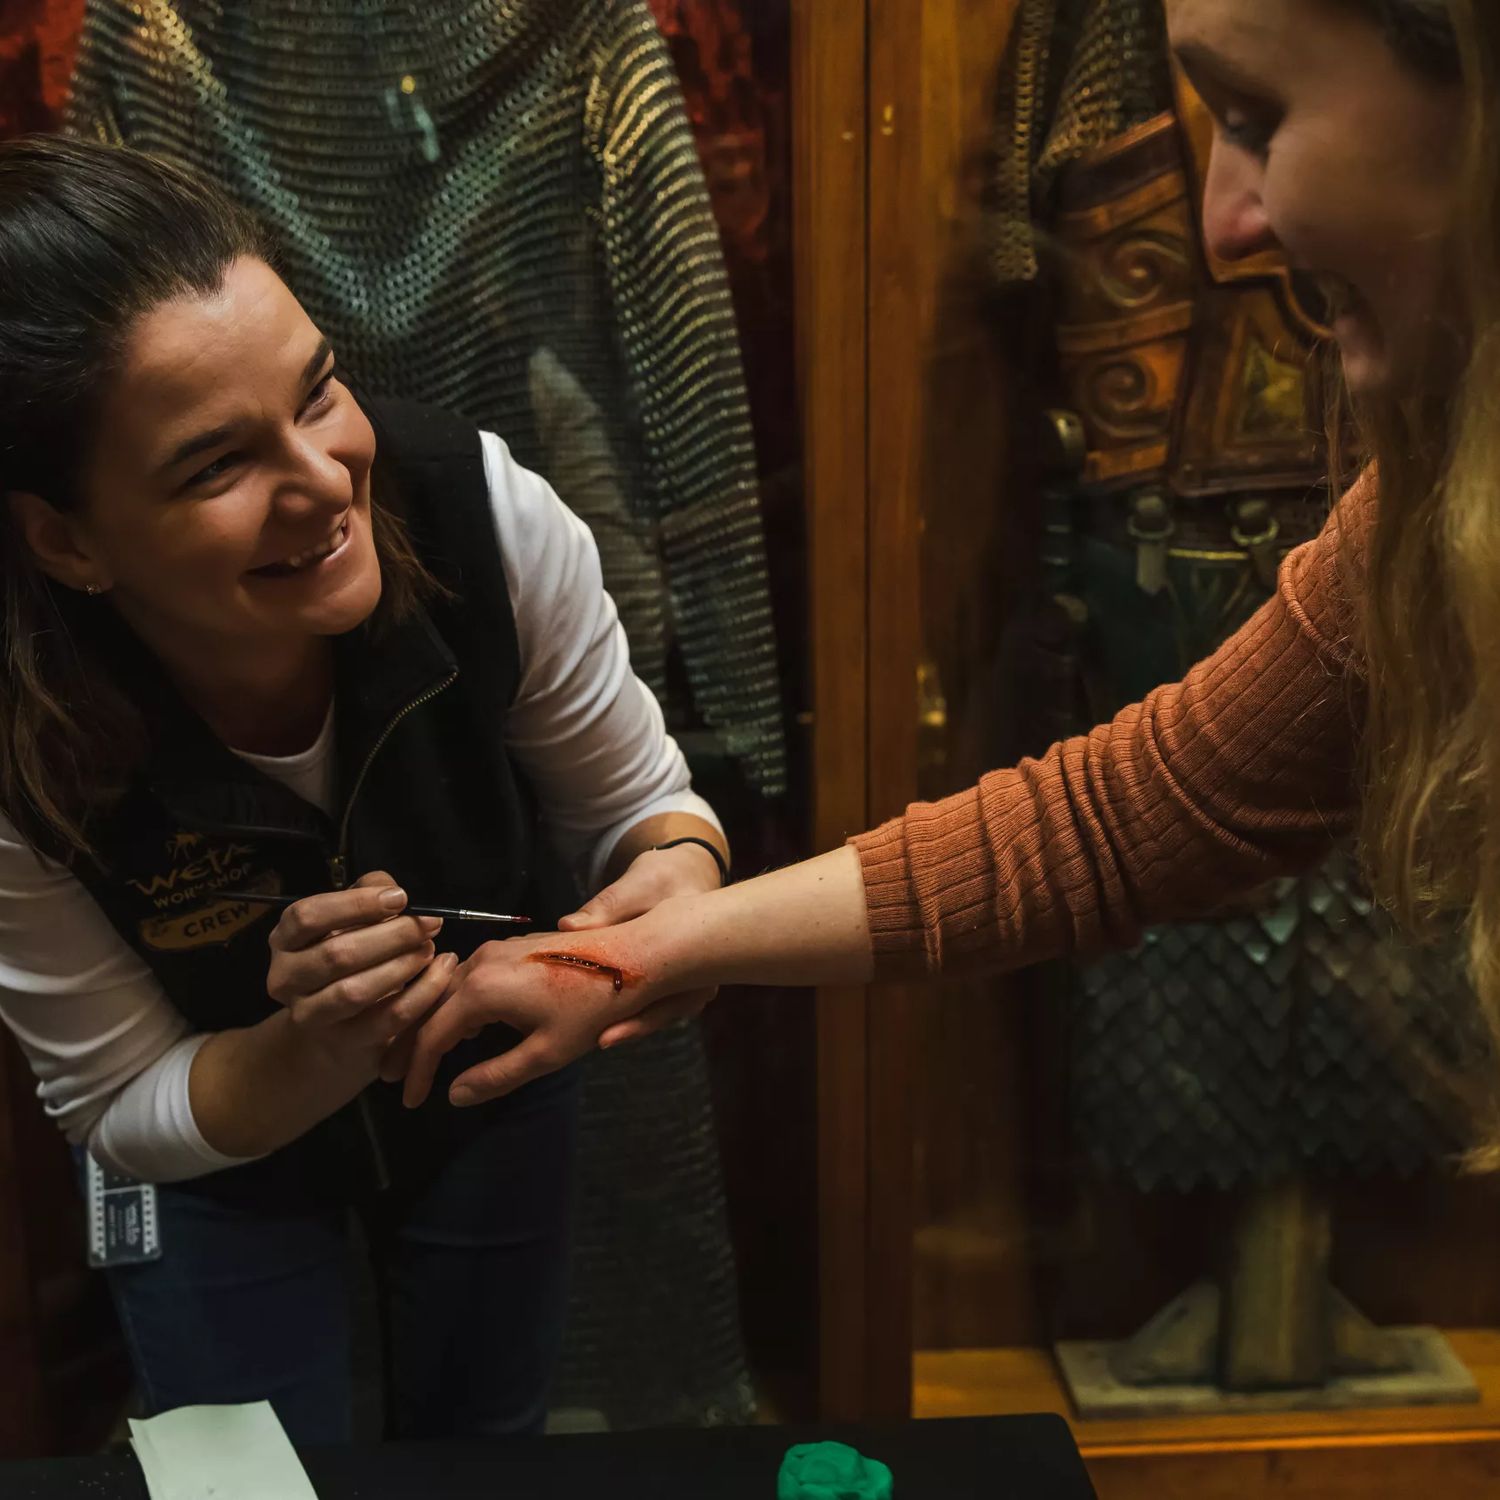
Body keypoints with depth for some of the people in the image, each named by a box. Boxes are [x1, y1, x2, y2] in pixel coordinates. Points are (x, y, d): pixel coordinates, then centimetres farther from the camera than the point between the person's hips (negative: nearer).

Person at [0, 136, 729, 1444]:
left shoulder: (488, 515, -33)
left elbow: (636, 798, -15)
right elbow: (119, 1107, -20)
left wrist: (674, 877, -39)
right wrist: (320, 1052, -40)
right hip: (214, 1153, -2)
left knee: (485, 1440, 27)